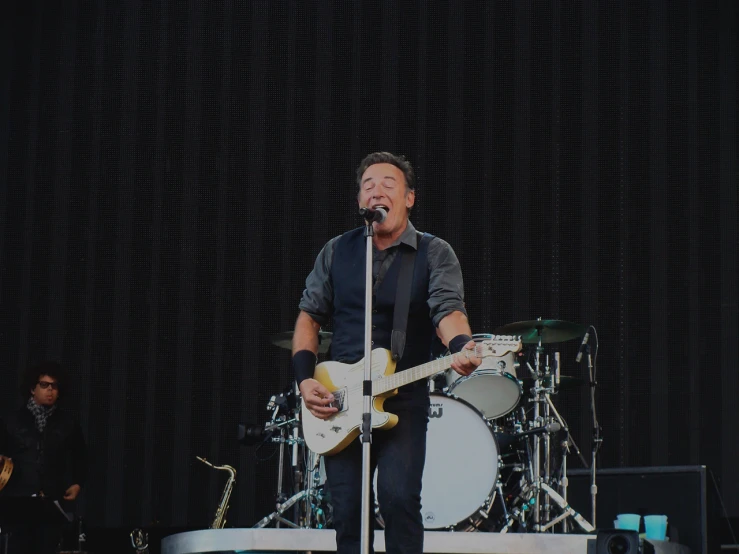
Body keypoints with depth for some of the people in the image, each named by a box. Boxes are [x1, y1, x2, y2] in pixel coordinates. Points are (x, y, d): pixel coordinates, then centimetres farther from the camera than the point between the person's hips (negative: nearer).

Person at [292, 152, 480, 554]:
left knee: (399, 498, -19)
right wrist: (305, 379, -1)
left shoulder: (435, 254, 0)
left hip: (403, 400, -3)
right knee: (346, 511, 2)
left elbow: (448, 310, -15)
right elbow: (310, 315, 13)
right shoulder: (336, 251, 10)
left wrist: (461, 346, -38)